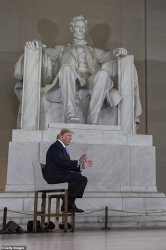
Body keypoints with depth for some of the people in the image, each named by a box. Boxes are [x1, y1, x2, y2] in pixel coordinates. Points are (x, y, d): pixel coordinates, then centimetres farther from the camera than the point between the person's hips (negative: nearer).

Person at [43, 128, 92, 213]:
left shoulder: (62, 147, 20)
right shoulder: (55, 147, -9)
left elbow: (67, 165, 16)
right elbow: (61, 162, -24)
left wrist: (82, 165, 4)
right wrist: (77, 162, -26)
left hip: (61, 174, 10)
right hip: (53, 175, -10)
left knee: (83, 179, -1)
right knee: (78, 176, -25)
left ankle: (70, 203, -4)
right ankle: (67, 205, -20)